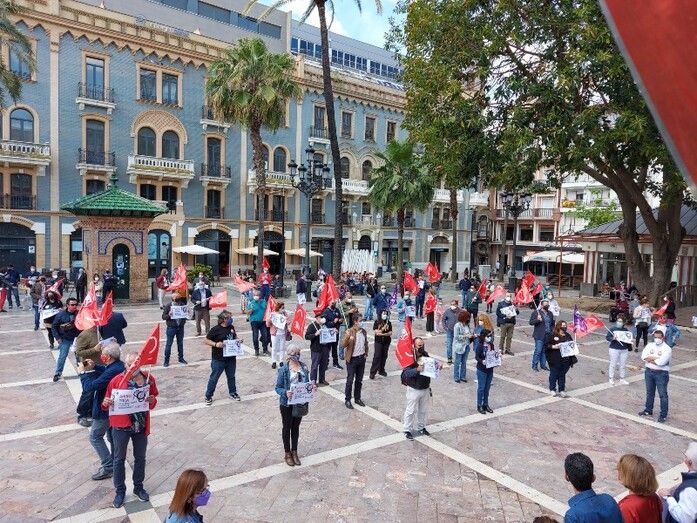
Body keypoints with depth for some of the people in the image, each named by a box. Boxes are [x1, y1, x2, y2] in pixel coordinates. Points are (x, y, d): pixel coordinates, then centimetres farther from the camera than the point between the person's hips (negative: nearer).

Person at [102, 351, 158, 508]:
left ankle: (138, 487, 38)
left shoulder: (149, 379, -6)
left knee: (140, 457, 18)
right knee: (119, 459, 13)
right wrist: (105, 403, -27)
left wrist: (152, 401, -16)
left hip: (141, 425, 2)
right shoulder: (117, 380, -14)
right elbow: (107, 402, -5)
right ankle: (120, 490, 32)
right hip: (121, 425, -2)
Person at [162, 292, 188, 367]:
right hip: (171, 327, -3)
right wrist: (169, 315, -24)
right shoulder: (168, 306, -7)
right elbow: (163, 316, -5)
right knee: (169, 344, 3)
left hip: (180, 327, 3)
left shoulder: (182, 304, 0)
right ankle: (166, 360, 12)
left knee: (180, 343, 13)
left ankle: (181, 358, 27)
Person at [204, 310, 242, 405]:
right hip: (218, 359, -5)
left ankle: (233, 392, 36)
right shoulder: (216, 329, -15)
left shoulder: (231, 327, 3)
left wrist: (238, 341, -2)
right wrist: (216, 344, -26)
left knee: (231, 376, 19)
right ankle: (208, 396, 20)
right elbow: (206, 340, -12)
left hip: (231, 358, 5)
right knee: (214, 378, 6)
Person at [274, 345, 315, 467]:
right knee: (287, 428, 14)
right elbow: (278, 388, -12)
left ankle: (294, 452, 36)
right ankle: (287, 453, 31)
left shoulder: (304, 368, -4)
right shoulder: (283, 370, -17)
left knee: (296, 427, 19)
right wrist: (285, 392, -31)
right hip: (287, 404, -4)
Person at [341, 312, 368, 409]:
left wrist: (366, 354, 9)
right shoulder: (349, 332, -15)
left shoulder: (363, 331, 3)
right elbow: (343, 345, -21)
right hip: (352, 359, -6)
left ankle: (357, 398, 29)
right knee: (350, 380, 2)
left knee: (359, 380, 15)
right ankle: (347, 400, 15)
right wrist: (347, 338, -39)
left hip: (361, 359, 6)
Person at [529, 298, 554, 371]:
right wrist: (537, 320, -25)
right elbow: (531, 322, -9)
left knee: (545, 351, 10)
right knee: (538, 351, -5)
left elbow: (552, 323, 24)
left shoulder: (550, 313, 13)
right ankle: (535, 366, 4)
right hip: (539, 336, -6)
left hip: (548, 335, 6)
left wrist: (552, 330, 10)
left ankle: (543, 365, 22)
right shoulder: (536, 312, -5)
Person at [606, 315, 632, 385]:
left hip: (624, 350, 3)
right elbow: (607, 337, -5)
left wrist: (629, 348, 3)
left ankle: (622, 379, 22)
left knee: (623, 365, 9)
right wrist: (613, 338, -24)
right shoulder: (612, 329, -2)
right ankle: (611, 378, 15)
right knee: (613, 364, 4)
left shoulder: (626, 330, 6)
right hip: (614, 349, -3)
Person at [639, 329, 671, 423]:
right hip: (649, 372, 5)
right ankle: (648, 410, 32)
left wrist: (650, 358, -9)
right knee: (649, 393, 18)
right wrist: (656, 358, -17)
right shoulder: (650, 345, 4)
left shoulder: (667, 349, -13)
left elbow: (661, 362, -23)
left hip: (661, 373, -5)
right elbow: (644, 356, -8)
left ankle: (663, 415, 10)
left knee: (663, 395, 1)